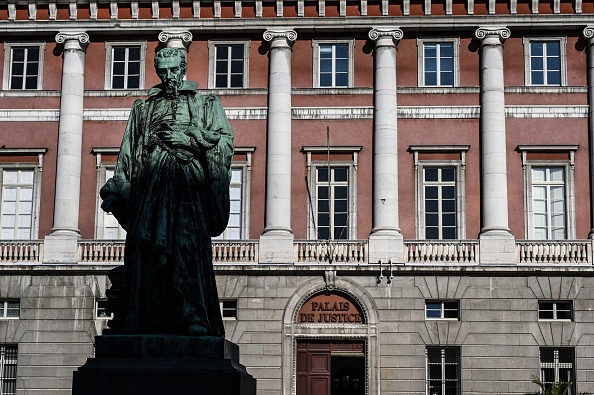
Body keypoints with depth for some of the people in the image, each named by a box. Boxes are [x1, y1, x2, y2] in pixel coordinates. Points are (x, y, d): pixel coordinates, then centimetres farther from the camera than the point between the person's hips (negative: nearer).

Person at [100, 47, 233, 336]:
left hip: (189, 182, -3)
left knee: (188, 245, -17)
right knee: (146, 246, -10)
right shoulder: (143, 108, 25)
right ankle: (149, 320, -12)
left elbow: (226, 139, 5)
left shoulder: (206, 104, 18)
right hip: (151, 181, 3)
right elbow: (128, 152, 20)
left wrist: (189, 137, -6)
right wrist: (118, 188, 10)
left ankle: (193, 318, -25)